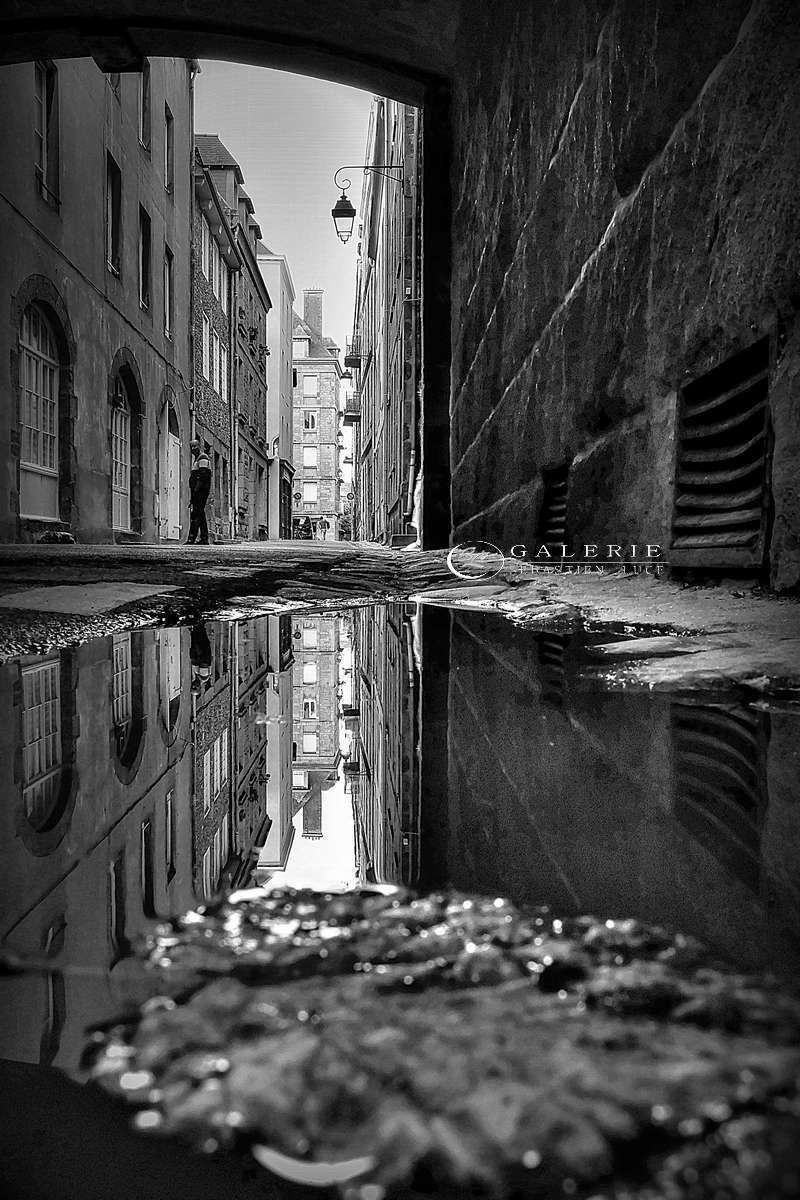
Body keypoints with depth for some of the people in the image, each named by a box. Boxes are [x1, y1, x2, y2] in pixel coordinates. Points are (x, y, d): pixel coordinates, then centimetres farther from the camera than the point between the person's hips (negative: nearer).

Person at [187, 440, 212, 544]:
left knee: (195, 514, -14)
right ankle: (204, 539, 11)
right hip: (198, 491, 11)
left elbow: (203, 476, -18)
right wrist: (192, 495, 22)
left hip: (200, 490, -11)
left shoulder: (203, 458, -7)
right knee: (201, 515, 10)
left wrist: (196, 489, -24)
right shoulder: (197, 459, 24)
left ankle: (192, 538, -19)